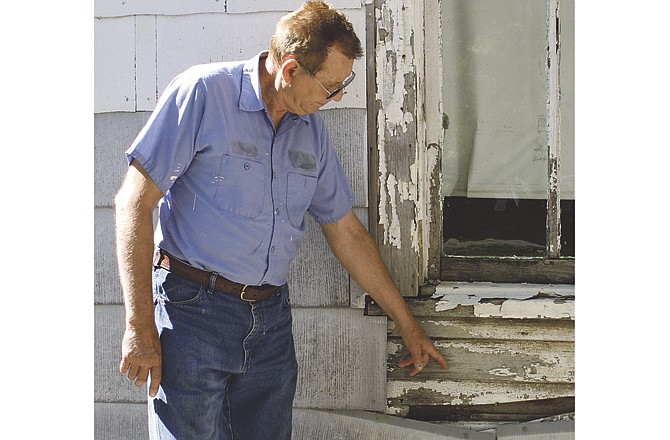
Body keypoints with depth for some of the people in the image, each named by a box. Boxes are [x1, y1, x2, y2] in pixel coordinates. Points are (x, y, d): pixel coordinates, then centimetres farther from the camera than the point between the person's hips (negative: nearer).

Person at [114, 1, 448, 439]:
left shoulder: (312, 131, 11)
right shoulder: (203, 93, -9)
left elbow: (346, 232, 20)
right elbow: (134, 202, -11)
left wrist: (407, 324, 23)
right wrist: (140, 326, -15)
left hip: (271, 320, 6)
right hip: (193, 310, -6)